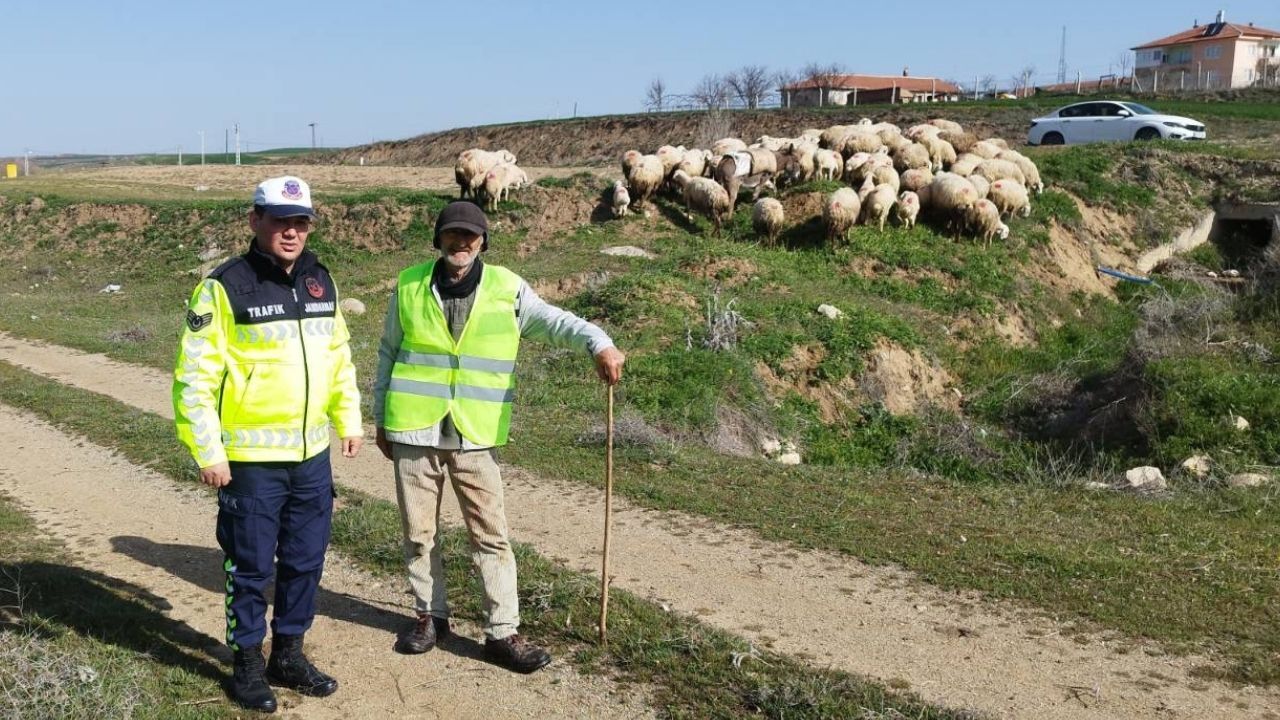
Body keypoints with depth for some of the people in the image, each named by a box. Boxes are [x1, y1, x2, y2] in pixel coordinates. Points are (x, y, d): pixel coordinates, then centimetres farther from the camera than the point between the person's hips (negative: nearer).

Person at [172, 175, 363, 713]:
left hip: (312, 453, 6)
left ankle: (288, 654, 31)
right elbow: (195, 375, -12)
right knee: (251, 567, 6)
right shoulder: (224, 287, -11)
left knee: (305, 562, 14)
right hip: (250, 458, -5)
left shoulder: (320, 282, 8)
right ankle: (247, 664, 23)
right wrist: (208, 452, -14)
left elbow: (339, 356, 19)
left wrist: (348, 420, 18)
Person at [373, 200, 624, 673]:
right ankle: (430, 616, 30)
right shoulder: (410, 286, 2)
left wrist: (599, 344, -30)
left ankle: (502, 632, 10)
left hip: (475, 436, -1)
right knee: (419, 532, 12)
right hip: (413, 432, 1)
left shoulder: (506, 289, -2)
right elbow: (388, 353, 10)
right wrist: (381, 418, 13)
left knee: (490, 535, 1)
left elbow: (555, 322, -10)